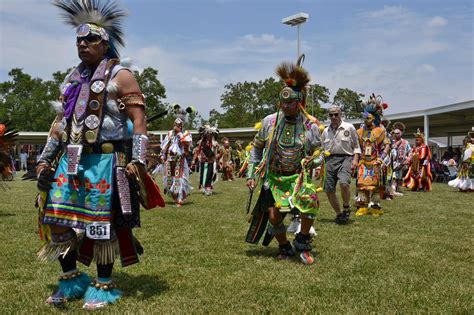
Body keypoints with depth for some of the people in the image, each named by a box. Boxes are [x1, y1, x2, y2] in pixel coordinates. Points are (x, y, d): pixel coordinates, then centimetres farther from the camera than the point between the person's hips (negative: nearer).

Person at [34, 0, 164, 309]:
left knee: (102, 224, 0)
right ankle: (71, 278, 23)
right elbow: (61, 122, 21)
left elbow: (139, 121, -8)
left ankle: (104, 286, 16)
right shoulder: (72, 79, 18)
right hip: (69, 159, 7)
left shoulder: (120, 76, -2)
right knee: (56, 219, 5)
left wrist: (138, 160, -19)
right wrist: (45, 158, 15)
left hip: (104, 160, -6)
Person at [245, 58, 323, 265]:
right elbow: (256, 148, 6)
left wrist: (313, 160, -19)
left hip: (298, 176, 0)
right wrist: (251, 174, 1)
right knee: (274, 215, -9)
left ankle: (302, 243, -2)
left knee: (310, 200, -26)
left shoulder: (310, 125, -8)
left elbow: (318, 154, 5)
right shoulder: (269, 122, -7)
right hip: (274, 176, 1)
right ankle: (285, 248, 21)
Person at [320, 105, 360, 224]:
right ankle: (339, 214, 19)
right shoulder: (326, 131, 17)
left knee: (344, 183, -28)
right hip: (330, 160, 4)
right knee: (329, 190, 0)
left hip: (345, 158, -4)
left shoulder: (349, 128, 6)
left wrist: (355, 159, -5)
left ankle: (346, 208, -2)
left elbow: (356, 146, 8)